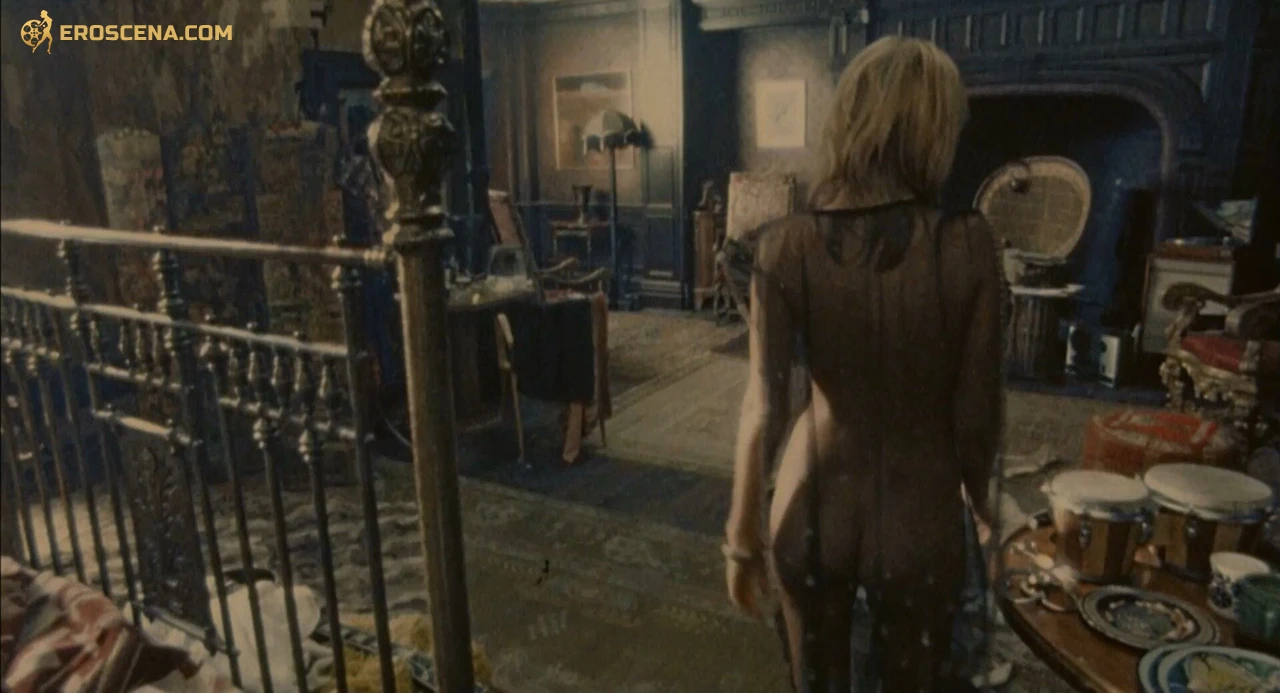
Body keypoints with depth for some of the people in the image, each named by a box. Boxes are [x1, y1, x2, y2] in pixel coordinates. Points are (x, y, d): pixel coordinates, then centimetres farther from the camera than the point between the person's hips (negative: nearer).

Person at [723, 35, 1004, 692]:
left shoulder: (785, 245, -14)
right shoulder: (967, 245, -14)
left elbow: (764, 407, -13)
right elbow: (977, 407, -7)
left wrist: (742, 536, -1)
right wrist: (978, 502, 13)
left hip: (817, 507, 1)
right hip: (920, 515, 0)